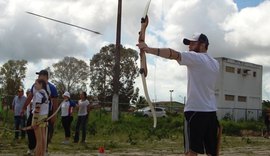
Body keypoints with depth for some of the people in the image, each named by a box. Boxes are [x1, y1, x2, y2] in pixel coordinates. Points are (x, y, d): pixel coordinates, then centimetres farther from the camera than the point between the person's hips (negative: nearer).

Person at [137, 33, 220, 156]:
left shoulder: (196, 58, -4)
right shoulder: (215, 63, 18)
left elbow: (173, 54, -18)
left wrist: (149, 49, -27)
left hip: (195, 111, -7)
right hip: (211, 112, 7)